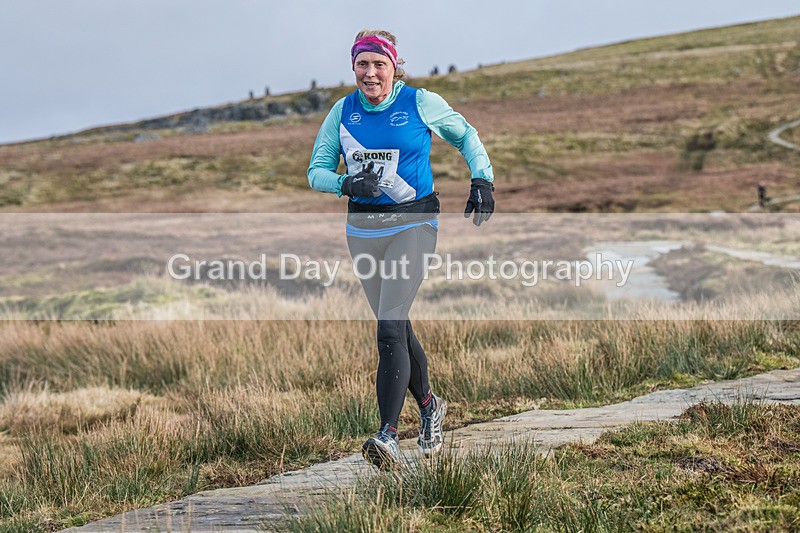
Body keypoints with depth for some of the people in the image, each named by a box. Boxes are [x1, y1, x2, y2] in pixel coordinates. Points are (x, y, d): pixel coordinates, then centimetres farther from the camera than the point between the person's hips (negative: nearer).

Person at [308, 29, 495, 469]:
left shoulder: (420, 103, -4)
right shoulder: (343, 112, 4)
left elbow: (465, 136, 11)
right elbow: (316, 171, 7)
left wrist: (482, 179, -2)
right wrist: (347, 184, -13)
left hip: (412, 224, -4)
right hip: (362, 227, 4)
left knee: (390, 327, -16)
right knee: (395, 326, 12)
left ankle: (388, 435, -20)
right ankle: (429, 406, 35)